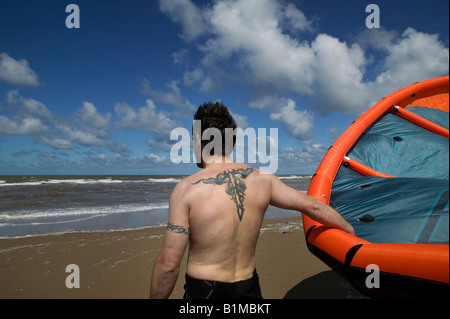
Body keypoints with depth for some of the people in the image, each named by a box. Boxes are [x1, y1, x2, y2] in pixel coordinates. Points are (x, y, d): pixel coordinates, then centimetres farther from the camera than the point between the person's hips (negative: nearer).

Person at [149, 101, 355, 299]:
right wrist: (351, 230, 20)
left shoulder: (186, 189, -17)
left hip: (203, 290, -3)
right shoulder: (262, 180, -5)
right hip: (250, 287, 4)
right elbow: (312, 206, 4)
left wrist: (155, 296, 0)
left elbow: (169, 264, -16)